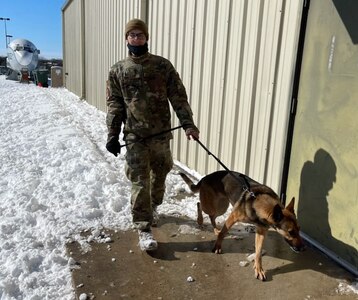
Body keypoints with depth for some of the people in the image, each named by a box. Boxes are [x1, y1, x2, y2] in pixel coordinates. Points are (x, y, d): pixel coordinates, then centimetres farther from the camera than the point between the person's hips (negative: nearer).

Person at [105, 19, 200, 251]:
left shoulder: (163, 65, 1)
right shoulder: (118, 71, 3)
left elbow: (178, 97, -2)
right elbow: (114, 105, 3)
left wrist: (188, 124, -12)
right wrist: (113, 134, -4)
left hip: (161, 133, 1)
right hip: (135, 136, -1)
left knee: (159, 176, 16)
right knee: (140, 183, 0)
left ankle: (153, 206, 44)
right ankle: (144, 229, 9)